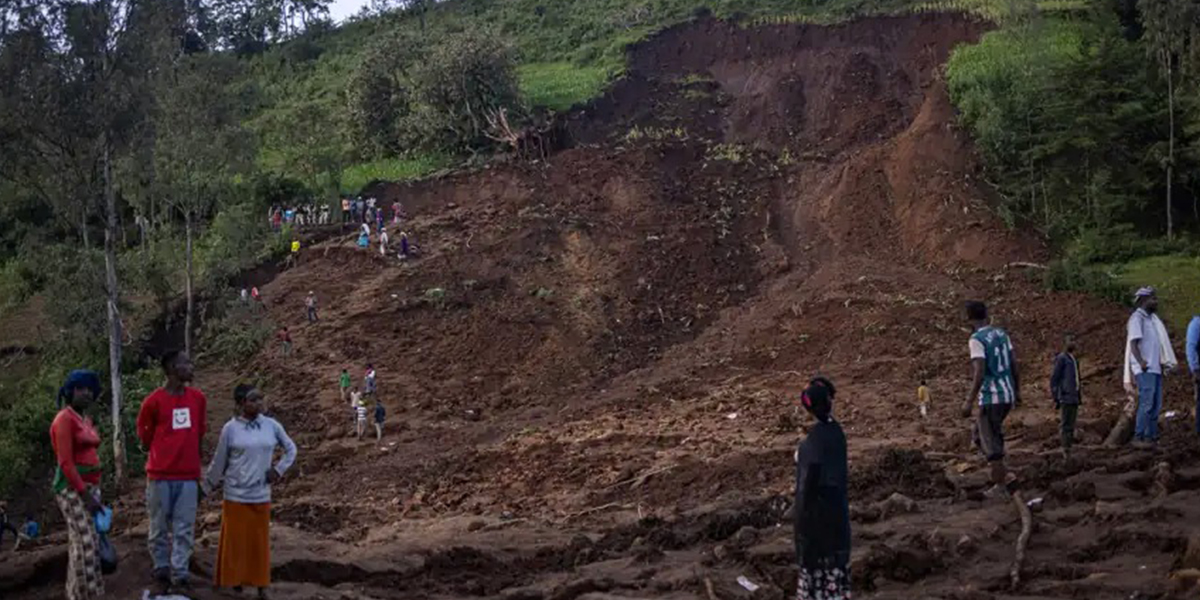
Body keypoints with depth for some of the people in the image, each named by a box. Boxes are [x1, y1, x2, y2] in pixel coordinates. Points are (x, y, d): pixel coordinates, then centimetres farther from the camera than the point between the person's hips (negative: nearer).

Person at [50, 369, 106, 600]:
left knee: (88, 543, 10)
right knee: (85, 544, -12)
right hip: (72, 488, -9)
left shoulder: (86, 419, 14)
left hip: (89, 485, 9)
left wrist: (94, 491, 16)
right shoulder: (64, 419, -12)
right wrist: (84, 494, -19)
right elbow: (65, 463, -17)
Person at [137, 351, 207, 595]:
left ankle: (180, 575, 6)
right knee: (159, 528, 6)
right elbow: (145, 435, 6)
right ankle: (161, 572, 16)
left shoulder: (198, 398, 5)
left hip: (189, 475, 3)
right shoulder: (153, 401, -7)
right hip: (160, 475, -3)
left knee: (184, 529, 2)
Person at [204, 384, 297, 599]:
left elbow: (291, 449, 12)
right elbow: (219, 461, 2)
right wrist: (208, 487, 9)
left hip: (261, 496, 2)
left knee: (259, 542, 8)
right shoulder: (230, 428, -7)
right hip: (235, 496, -2)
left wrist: (278, 470, 1)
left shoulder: (272, 426, -1)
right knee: (235, 542, 4)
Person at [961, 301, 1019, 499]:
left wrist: (969, 402, -19)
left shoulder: (976, 339, -14)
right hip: (1007, 395, 8)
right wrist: (1017, 391, 20)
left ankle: (1000, 487, 4)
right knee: (981, 431, 22)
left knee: (990, 441, 1)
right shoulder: (1001, 334, 9)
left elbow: (979, 372, -21)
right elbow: (1014, 364, 11)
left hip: (990, 397, -8)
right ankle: (1001, 472, 16)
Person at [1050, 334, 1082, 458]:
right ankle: (1066, 450, -10)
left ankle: (1068, 449, 6)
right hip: (1066, 397, -8)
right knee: (1067, 425, -10)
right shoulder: (1061, 359, -6)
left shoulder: (1074, 360, 18)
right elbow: (1054, 379, -9)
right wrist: (1055, 399, -12)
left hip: (1074, 398, 8)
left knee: (1071, 425, 5)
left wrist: (1079, 396, 17)